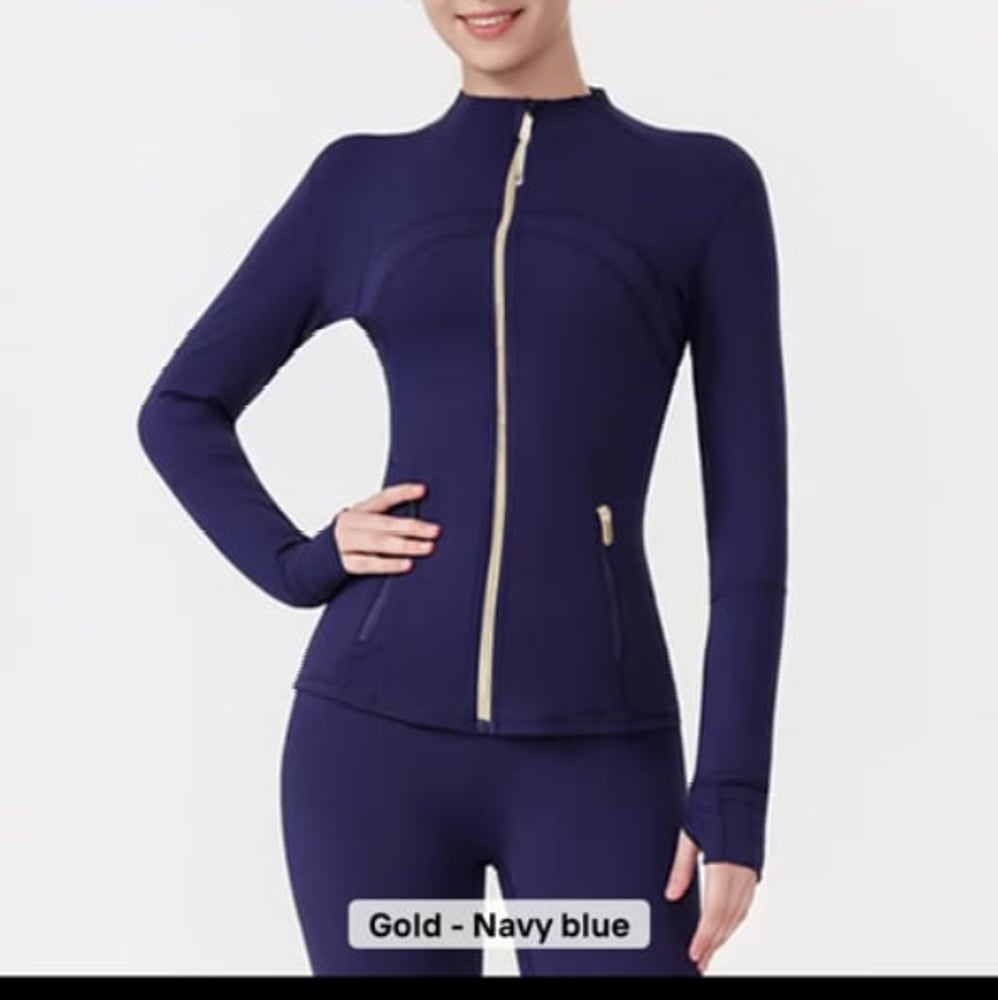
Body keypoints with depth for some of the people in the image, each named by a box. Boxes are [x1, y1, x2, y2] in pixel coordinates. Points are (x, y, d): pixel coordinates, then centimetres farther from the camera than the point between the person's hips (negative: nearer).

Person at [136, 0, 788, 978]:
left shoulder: (706, 184, 4)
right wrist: (295, 565, 0)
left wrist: (732, 799, -5)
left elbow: (750, 518, 1)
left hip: (596, 756, -1)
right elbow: (180, 409, 18)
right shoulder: (362, 182, 10)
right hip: (376, 732, 2)